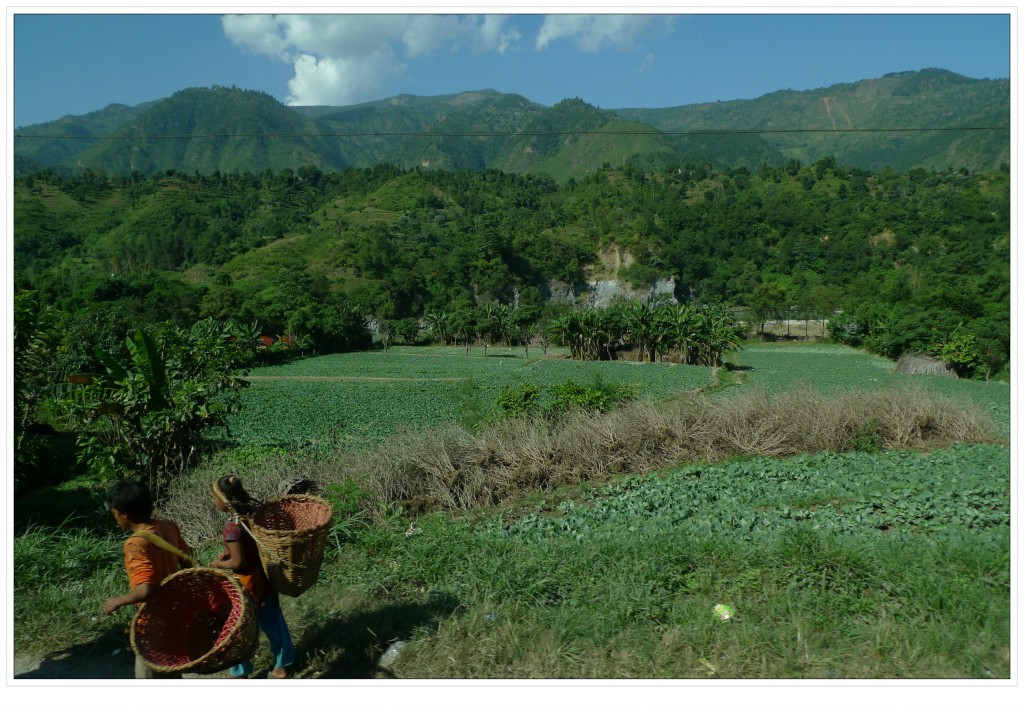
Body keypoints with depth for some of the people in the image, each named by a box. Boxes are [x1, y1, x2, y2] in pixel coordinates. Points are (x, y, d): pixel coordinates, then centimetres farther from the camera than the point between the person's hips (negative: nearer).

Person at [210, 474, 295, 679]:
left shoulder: (232, 527, -27)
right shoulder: (254, 513, -5)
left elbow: (238, 562, -22)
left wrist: (217, 564, -7)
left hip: (248, 583, -7)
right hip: (265, 576, 8)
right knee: (272, 621, 21)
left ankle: (240, 672, 35)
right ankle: (282, 665, 37)